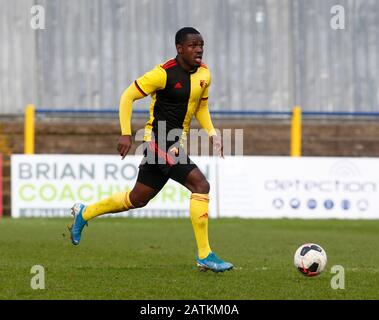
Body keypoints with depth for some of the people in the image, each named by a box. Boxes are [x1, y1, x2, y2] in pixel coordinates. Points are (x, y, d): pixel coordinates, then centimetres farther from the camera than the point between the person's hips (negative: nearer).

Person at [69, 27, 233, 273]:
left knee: (138, 199, 18)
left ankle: (84, 213, 37)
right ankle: (205, 256, -16)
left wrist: (212, 133, 7)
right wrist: (126, 133, -17)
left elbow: (201, 107, 22)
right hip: (160, 140, -9)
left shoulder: (204, 74, 7)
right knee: (200, 185, -20)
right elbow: (128, 96, -11)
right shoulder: (164, 74, -16)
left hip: (176, 143, 9)